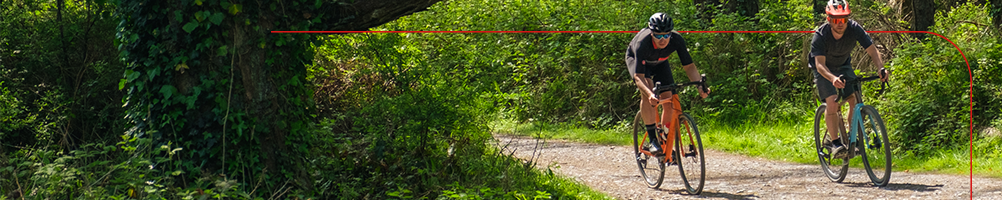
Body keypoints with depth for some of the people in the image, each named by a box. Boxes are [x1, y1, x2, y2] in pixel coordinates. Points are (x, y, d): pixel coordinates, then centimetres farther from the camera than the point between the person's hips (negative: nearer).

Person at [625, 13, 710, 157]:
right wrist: (650, 94, -64)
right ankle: (652, 140, -25)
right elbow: (638, 76, -45)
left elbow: (689, 66, -28)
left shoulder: (676, 40, -34)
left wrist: (700, 86, -45)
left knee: (670, 99, -10)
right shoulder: (642, 43, -42)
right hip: (636, 59, -3)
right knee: (647, 92, -30)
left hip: (660, 62, 4)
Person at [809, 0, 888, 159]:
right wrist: (833, 78, -60)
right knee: (832, 103, -22)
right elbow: (820, 64, -40)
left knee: (855, 100, -12)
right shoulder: (820, 36, -33)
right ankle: (835, 142, -13)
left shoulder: (855, 29, -25)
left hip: (843, 66, 3)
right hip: (824, 69, -3)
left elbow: (872, 50, -26)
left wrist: (881, 68, -46)